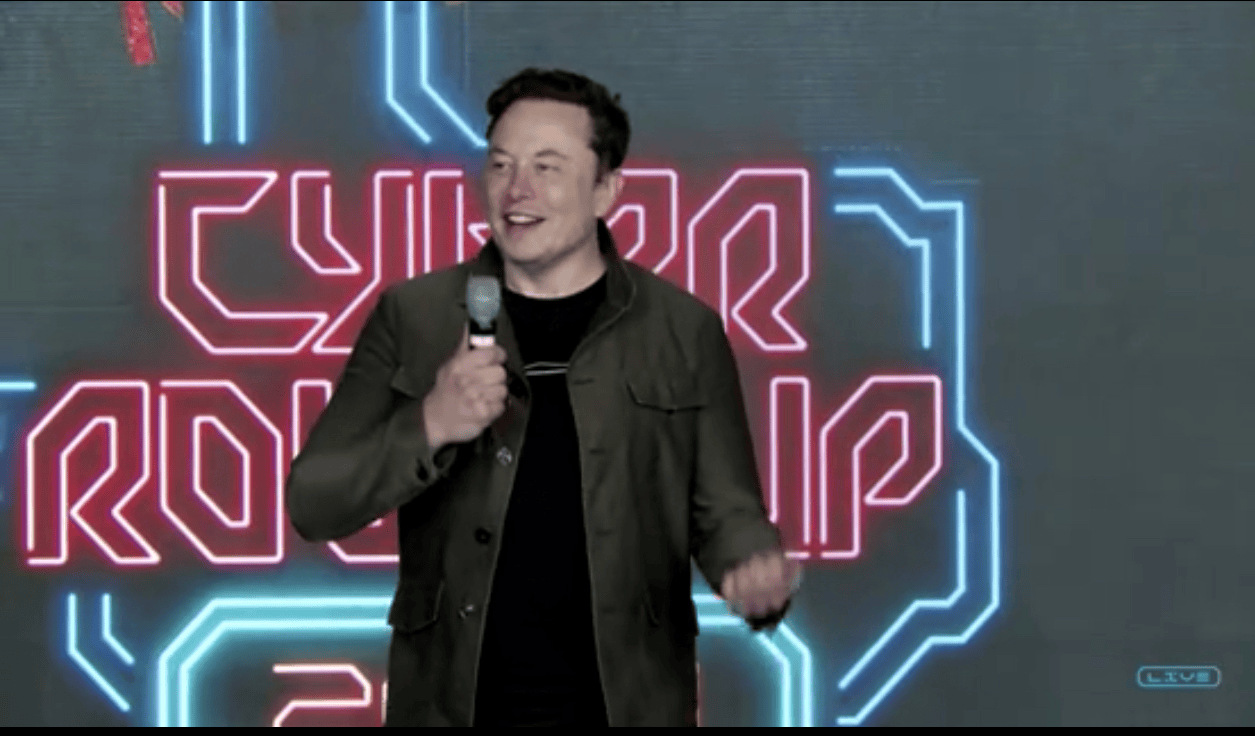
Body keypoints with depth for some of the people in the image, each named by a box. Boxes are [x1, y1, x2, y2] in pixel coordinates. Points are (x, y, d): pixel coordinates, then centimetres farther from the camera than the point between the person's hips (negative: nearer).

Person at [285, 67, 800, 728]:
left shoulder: (686, 331, 2)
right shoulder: (413, 316, 2)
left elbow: (725, 513, 5)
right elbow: (313, 506, -1)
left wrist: (755, 572, -17)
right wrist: (429, 427, -18)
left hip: (627, 703, 0)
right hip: (450, 703, 1)